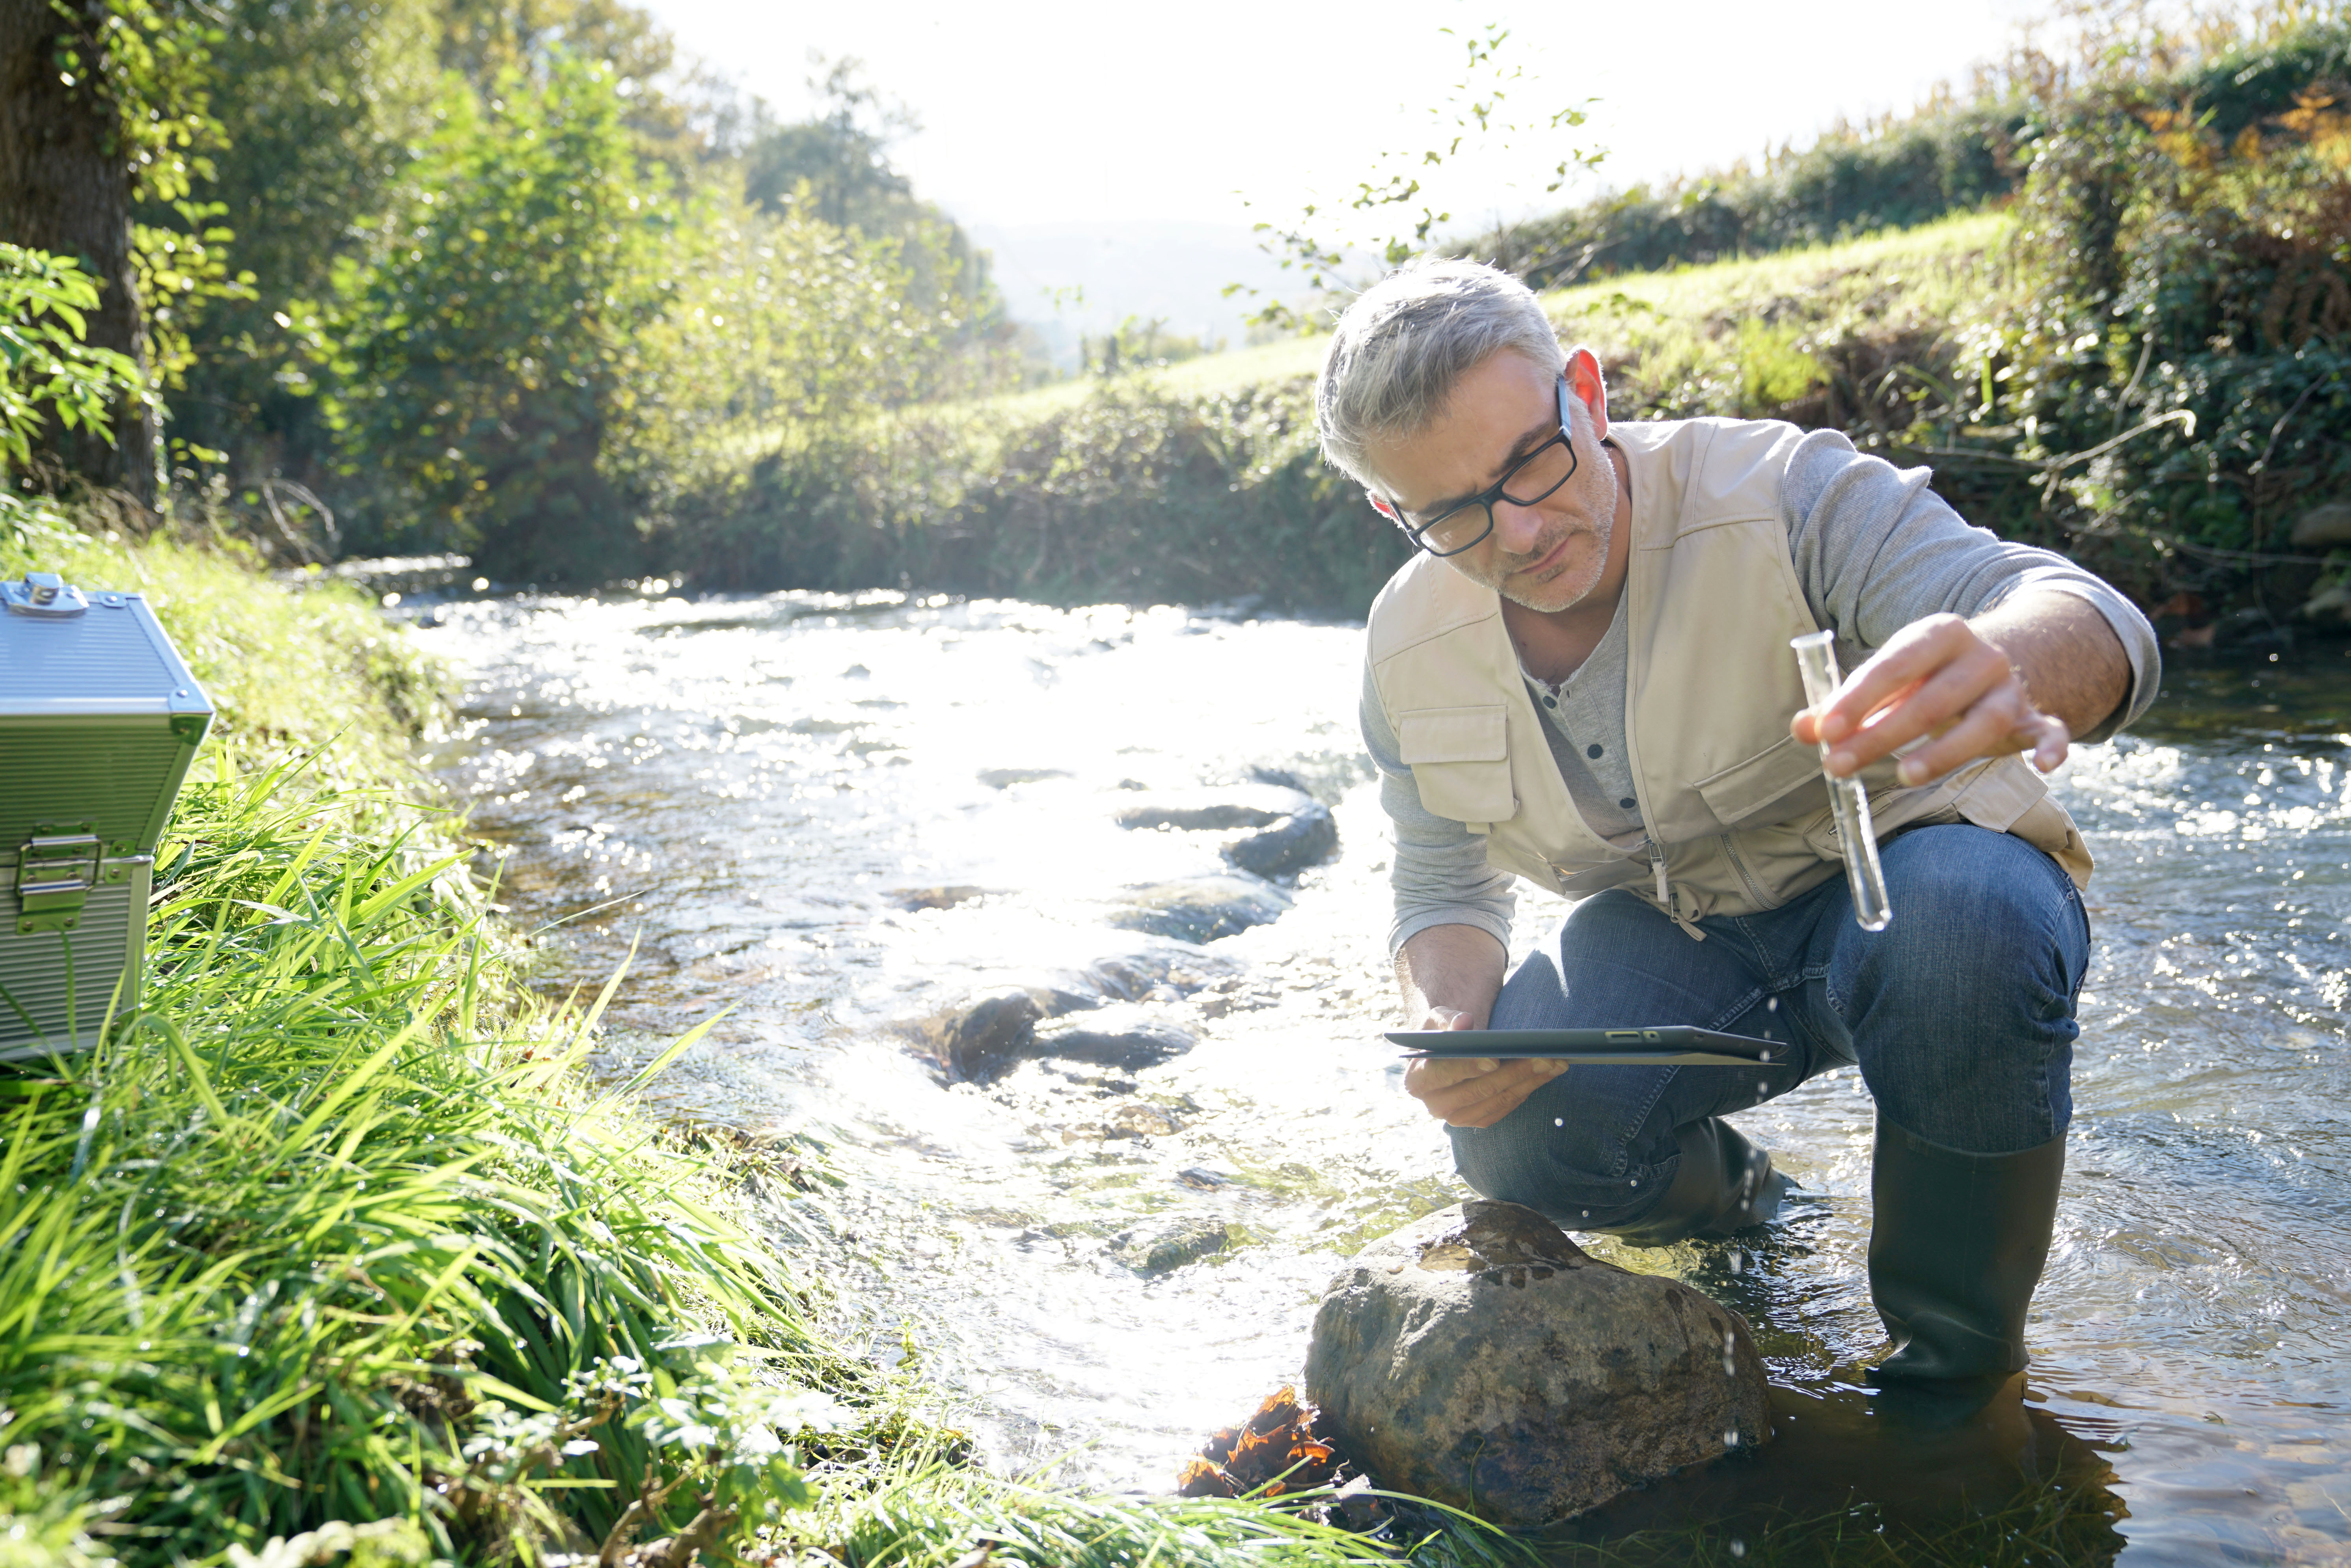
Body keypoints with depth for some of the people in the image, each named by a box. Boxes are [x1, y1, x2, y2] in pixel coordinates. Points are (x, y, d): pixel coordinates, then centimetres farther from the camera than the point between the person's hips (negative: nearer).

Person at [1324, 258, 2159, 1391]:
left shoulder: (1780, 495, -25)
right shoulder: (1409, 653, -10)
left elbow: (2093, 624, -37)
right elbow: (1442, 891, 3)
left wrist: (2004, 668, -63)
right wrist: (1448, 1019, -21)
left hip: (1901, 886, -2)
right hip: (1675, 948, 3)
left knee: (1969, 916, -38)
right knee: (1513, 1127, -26)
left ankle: (1957, 1361, -12)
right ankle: (1728, 1196, 13)